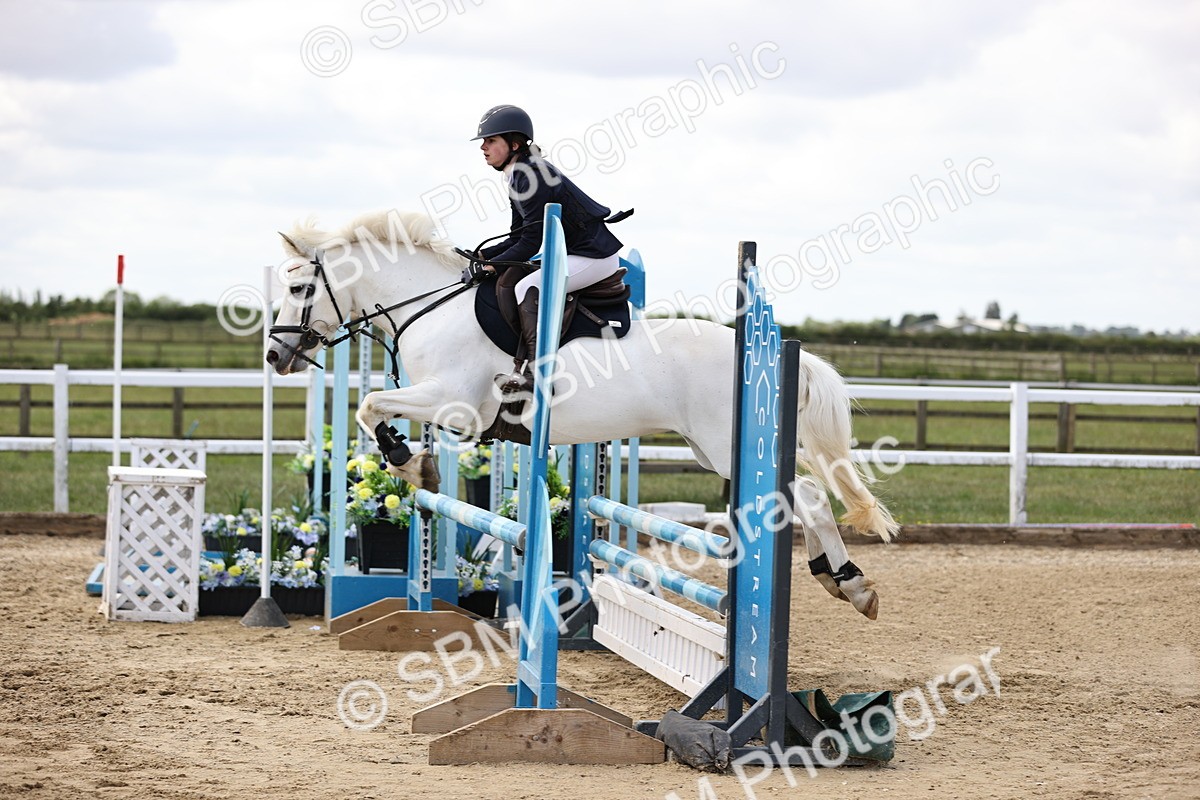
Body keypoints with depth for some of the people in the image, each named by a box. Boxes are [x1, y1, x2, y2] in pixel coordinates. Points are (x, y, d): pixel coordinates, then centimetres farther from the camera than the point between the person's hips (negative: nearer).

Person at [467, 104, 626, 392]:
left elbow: (531, 242, -22)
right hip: (573, 254, 10)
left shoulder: (531, 177, -21)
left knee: (528, 288, -24)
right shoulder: (518, 177, 10)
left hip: (595, 257, -10)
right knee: (506, 279, -3)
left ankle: (537, 372, -27)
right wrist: (483, 256, 1)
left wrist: (492, 265, -17)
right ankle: (523, 358, -8)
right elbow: (518, 238, 13)